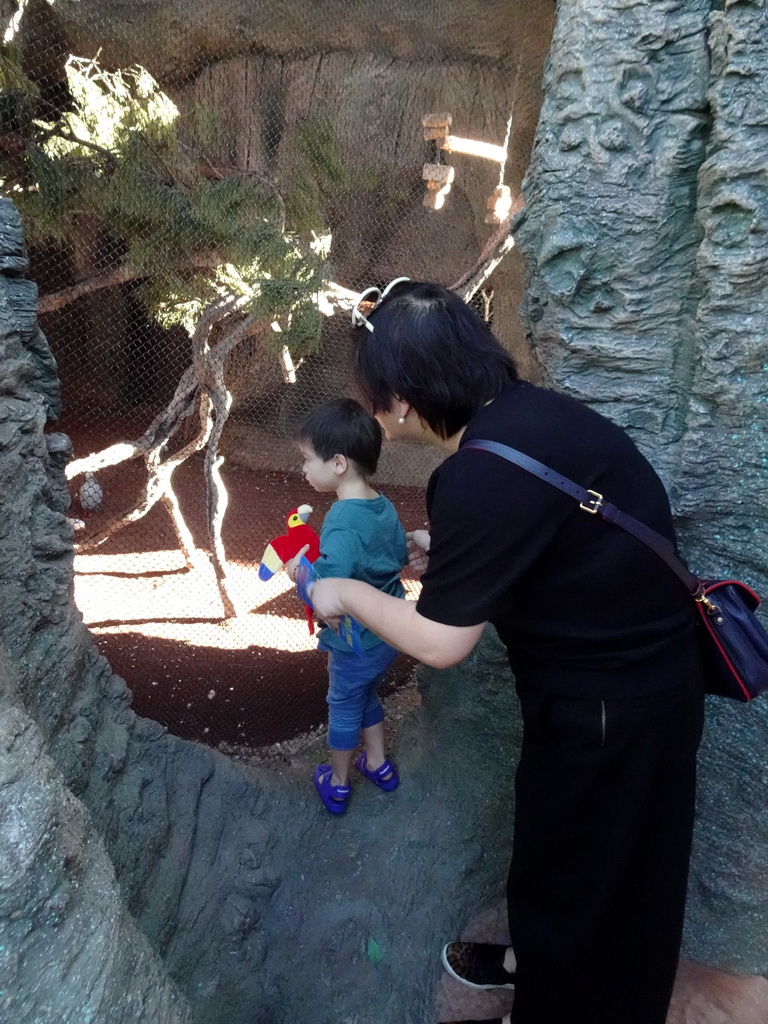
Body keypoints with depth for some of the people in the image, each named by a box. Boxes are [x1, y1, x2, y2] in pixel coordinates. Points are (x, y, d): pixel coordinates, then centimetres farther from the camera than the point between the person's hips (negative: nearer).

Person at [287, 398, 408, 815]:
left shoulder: (342, 523, -31)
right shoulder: (384, 507, -6)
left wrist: (298, 572, -18)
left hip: (355, 645, -7)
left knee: (343, 706, 18)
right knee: (366, 695, 29)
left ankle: (337, 782, 40)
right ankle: (378, 764, 46)